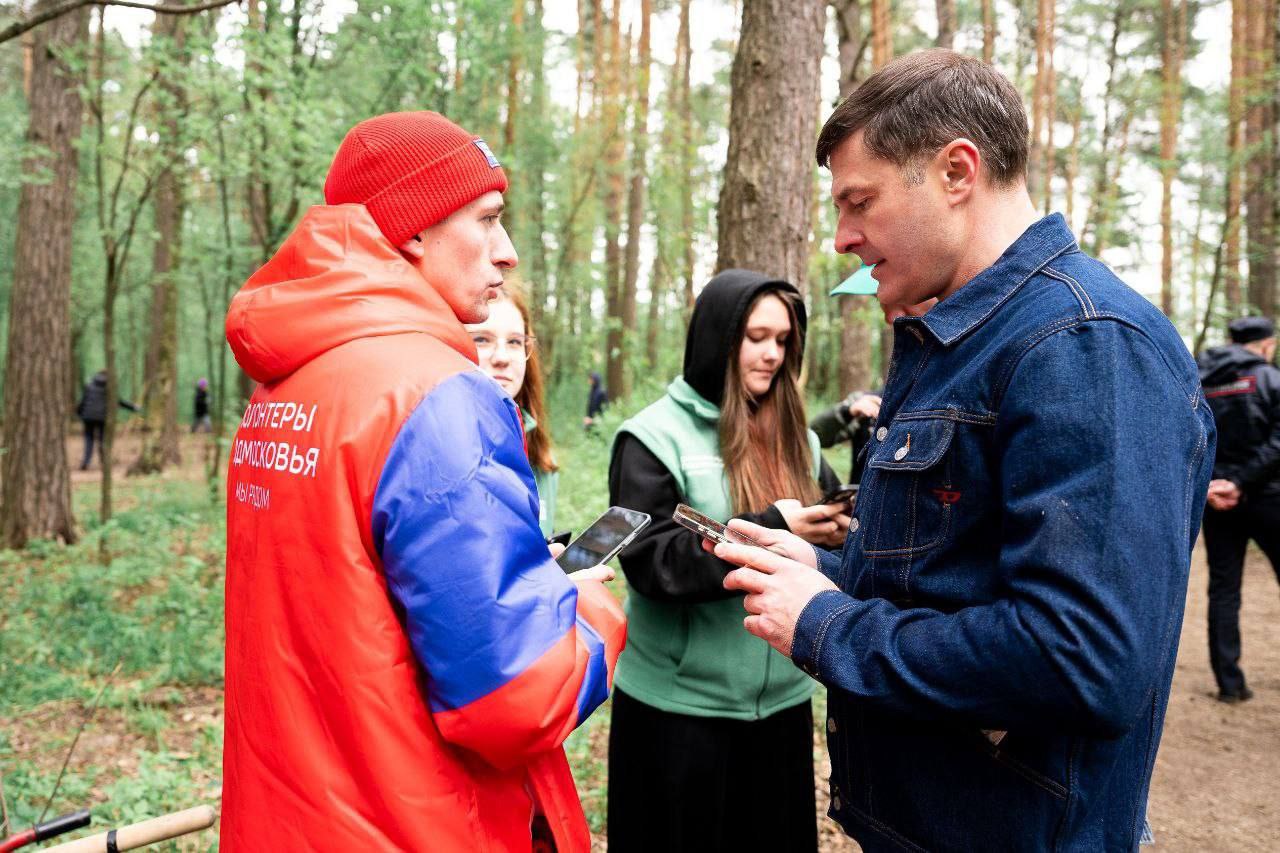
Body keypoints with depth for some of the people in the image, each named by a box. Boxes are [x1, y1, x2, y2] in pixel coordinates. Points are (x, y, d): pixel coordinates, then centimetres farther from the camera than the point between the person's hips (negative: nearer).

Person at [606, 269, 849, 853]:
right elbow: (649, 560, -17)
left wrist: (837, 530, -12)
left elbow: (830, 518, 11)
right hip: (681, 705, -5)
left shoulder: (796, 438, 9)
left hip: (782, 698, 5)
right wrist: (768, 533, -25)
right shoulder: (655, 437, -8)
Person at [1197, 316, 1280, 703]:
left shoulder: (1197, 384, 6)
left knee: (1223, 590, 6)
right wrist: (1241, 482, -15)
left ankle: (1229, 682, 7)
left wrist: (1207, 484, -11)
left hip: (1216, 502, 3)